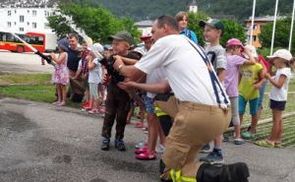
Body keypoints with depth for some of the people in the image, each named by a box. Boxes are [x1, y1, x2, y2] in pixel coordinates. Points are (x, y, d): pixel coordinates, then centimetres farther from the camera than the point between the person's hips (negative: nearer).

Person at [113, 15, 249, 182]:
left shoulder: (165, 42, 4)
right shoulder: (189, 44, 28)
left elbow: (135, 73, 14)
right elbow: (165, 87, 35)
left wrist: (120, 66, 37)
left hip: (199, 112, -9)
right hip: (222, 112, 9)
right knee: (182, 160, 21)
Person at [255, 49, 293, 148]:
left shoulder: (284, 71, -16)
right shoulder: (280, 70, 13)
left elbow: (279, 85, -24)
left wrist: (269, 77, -20)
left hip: (279, 99, -10)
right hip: (276, 98, 10)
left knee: (276, 120, -5)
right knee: (278, 120, 11)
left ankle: (270, 141, -2)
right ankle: (277, 140, 17)